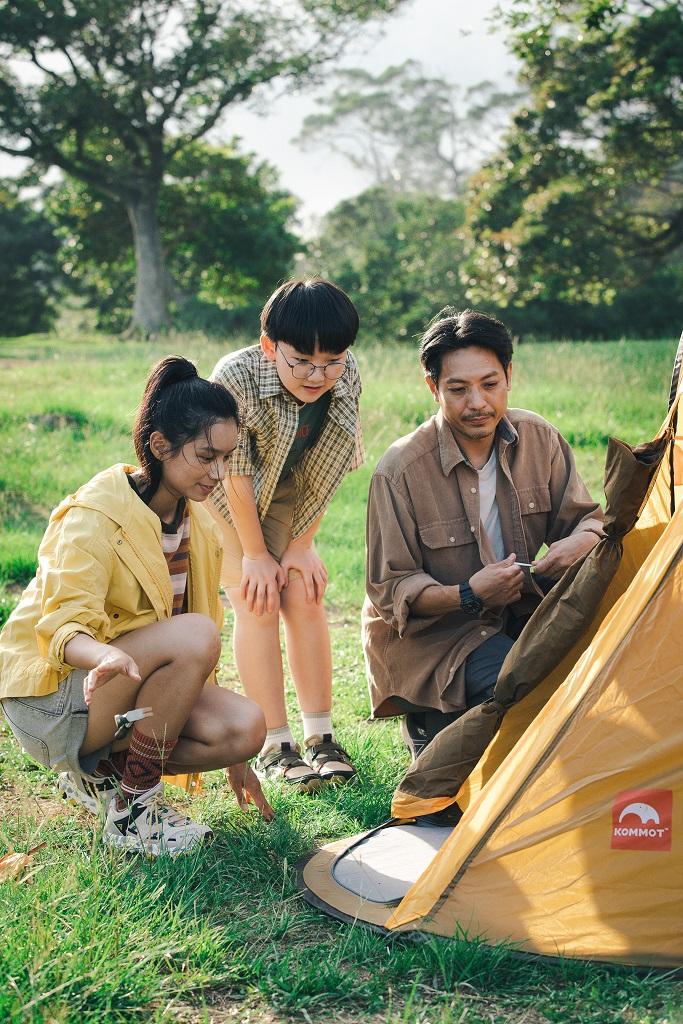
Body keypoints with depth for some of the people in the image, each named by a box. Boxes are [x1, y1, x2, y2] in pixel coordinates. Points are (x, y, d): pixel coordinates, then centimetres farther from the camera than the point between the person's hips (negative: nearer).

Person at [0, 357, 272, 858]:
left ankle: (101, 769, 1)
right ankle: (132, 814, -20)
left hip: (131, 693, 7)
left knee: (247, 726, -19)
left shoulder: (196, 524, 5)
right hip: (49, 694, -7)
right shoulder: (94, 515, -17)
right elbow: (64, 627, -27)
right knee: (194, 634, -31)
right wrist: (106, 656, -52)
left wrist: (233, 756, 9)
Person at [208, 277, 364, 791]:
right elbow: (235, 474, -26)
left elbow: (329, 466, -11)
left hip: (286, 495, 4)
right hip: (222, 497, -4)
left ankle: (320, 736, 6)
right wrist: (255, 554, -16)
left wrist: (302, 544, -8)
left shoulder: (347, 377, -22)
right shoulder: (236, 378, -36)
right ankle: (275, 747, -4)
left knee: (305, 596, -3)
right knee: (257, 604, -10)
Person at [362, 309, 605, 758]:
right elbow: (389, 590, -15)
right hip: (432, 632, -7)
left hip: (520, 614, 7)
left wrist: (582, 540, -23)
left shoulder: (540, 439, -4)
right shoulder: (400, 470, -19)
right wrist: (467, 596, -32)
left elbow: (586, 517, 3)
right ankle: (433, 724, -2)